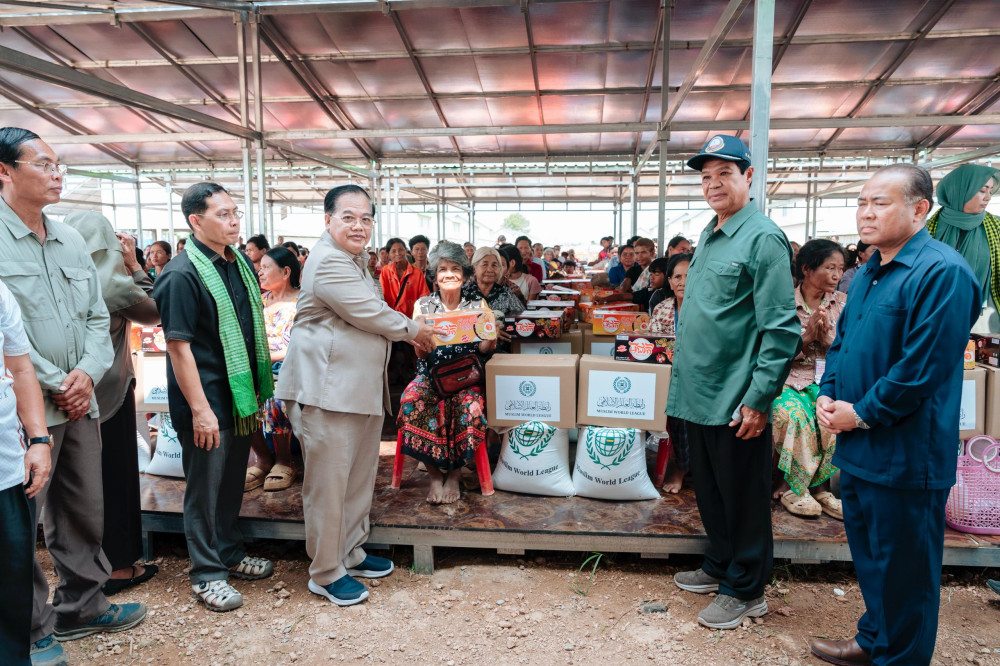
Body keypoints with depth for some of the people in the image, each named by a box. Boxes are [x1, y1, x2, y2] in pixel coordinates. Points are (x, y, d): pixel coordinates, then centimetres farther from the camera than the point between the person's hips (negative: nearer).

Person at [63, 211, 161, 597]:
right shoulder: (112, 282, -17)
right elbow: (153, 312, -2)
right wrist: (135, 266, 0)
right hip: (109, 392, -5)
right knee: (114, 474, 7)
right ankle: (118, 566, 17)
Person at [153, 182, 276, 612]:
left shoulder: (241, 263, 7)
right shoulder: (182, 275, -17)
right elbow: (179, 346, -19)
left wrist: (260, 385, 15)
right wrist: (200, 409, -20)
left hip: (241, 394, 8)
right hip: (205, 399, -7)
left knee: (233, 478, 19)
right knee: (205, 484, 6)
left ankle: (230, 554, 36)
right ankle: (207, 574, 21)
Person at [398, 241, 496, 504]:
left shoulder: (477, 307, 6)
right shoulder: (423, 305, 6)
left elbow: (483, 351, 2)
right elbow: (421, 353, -1)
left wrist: (491, 337, -20)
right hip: (431, 375, 1)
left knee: (469, 404, -33)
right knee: (413, 399, -31)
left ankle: (454, 473, -12)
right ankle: (434, 473, -16)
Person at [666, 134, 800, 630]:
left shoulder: (763, 238, -13)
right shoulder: (708, 236, 13)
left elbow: (781, 329, -18)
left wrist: (759, 398, -20)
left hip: (736, 400, -8)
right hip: (698, 394, 8)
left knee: (742, 496, 7)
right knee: (709, 489, 20)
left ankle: (745, 589, 23)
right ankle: (720, 565, 38)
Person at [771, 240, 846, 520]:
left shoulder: (842, 302, 10)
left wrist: (827, 335, -13)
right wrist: (807, 335, -17)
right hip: (791, 378, -2)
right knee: (790, 412, -34)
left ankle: (794, 486, -12)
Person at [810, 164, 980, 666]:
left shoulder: (942, 272, -17)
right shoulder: (868, 273, 12)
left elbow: (921, 368, -23)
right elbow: (842, 341, 18)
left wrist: (862, 414, -15)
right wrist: (828, 396, 3)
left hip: (904, 453, -9)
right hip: (858, 447, 9)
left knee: (902, 567, 7)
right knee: (867, 554, 22)